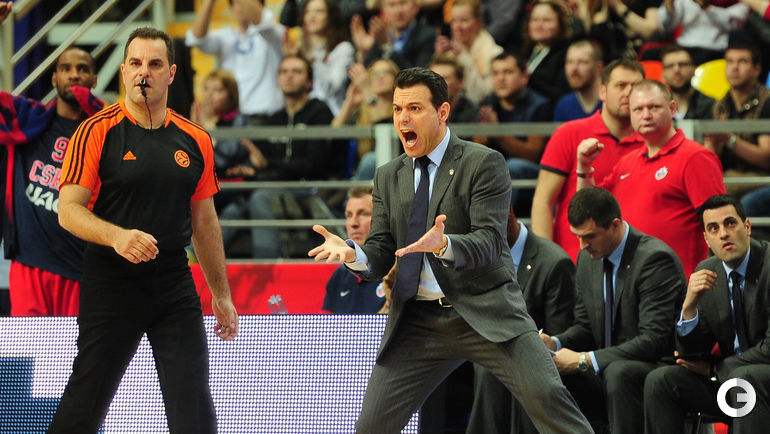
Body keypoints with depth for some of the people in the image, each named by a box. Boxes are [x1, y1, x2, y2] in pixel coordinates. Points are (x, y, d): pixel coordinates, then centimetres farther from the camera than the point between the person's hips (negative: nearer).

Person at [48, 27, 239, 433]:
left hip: (175, 288, 3)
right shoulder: (97, 131, -5)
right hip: (110, 286, -3)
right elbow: (69, 210, -10)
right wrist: (117, 236, -28)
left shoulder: (195, 141, 8)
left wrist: (221, 295, 17)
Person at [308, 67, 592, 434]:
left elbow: (490, 243, -13)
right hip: (417, 321, 4)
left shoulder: (484, 163, -3)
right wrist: (352, 254, -14)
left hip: (485, 314, -4)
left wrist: (445, 246, -34)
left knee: (545, 396, -19)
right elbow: (381, 256, 10)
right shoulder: (389, 177, 14)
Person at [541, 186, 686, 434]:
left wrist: (584, 360, -24)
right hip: (605, 373, 7)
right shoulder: (587, 258, 9)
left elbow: (654, 340, -23)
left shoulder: (655, 258, -16)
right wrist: (555, 343, -6)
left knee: (618, 372, -39)